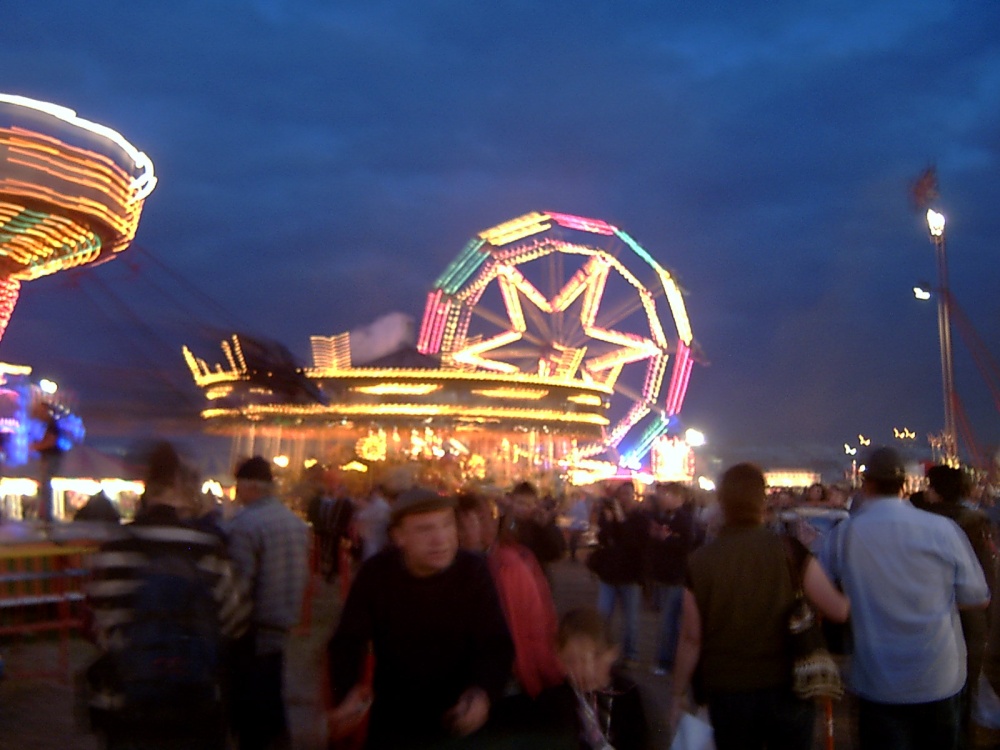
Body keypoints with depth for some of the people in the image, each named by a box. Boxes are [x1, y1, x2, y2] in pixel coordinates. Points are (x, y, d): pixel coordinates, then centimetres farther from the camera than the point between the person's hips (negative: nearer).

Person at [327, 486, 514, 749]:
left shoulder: (473, 570, -16)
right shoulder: (375, 572, -14)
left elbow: (497, 644, -16)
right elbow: (347, 641, -10)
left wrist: (484, 692, -38)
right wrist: (347, 693, -31)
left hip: (458, 717, 0)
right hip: (392, 716, 1)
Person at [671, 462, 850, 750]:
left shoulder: (699, 561, -7)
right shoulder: (790, 551, -9)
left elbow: (691, 638, -5)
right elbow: (838, 610, -8)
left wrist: (679, 694, 7)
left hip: (726, 693, 1)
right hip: (786, 687, 0)